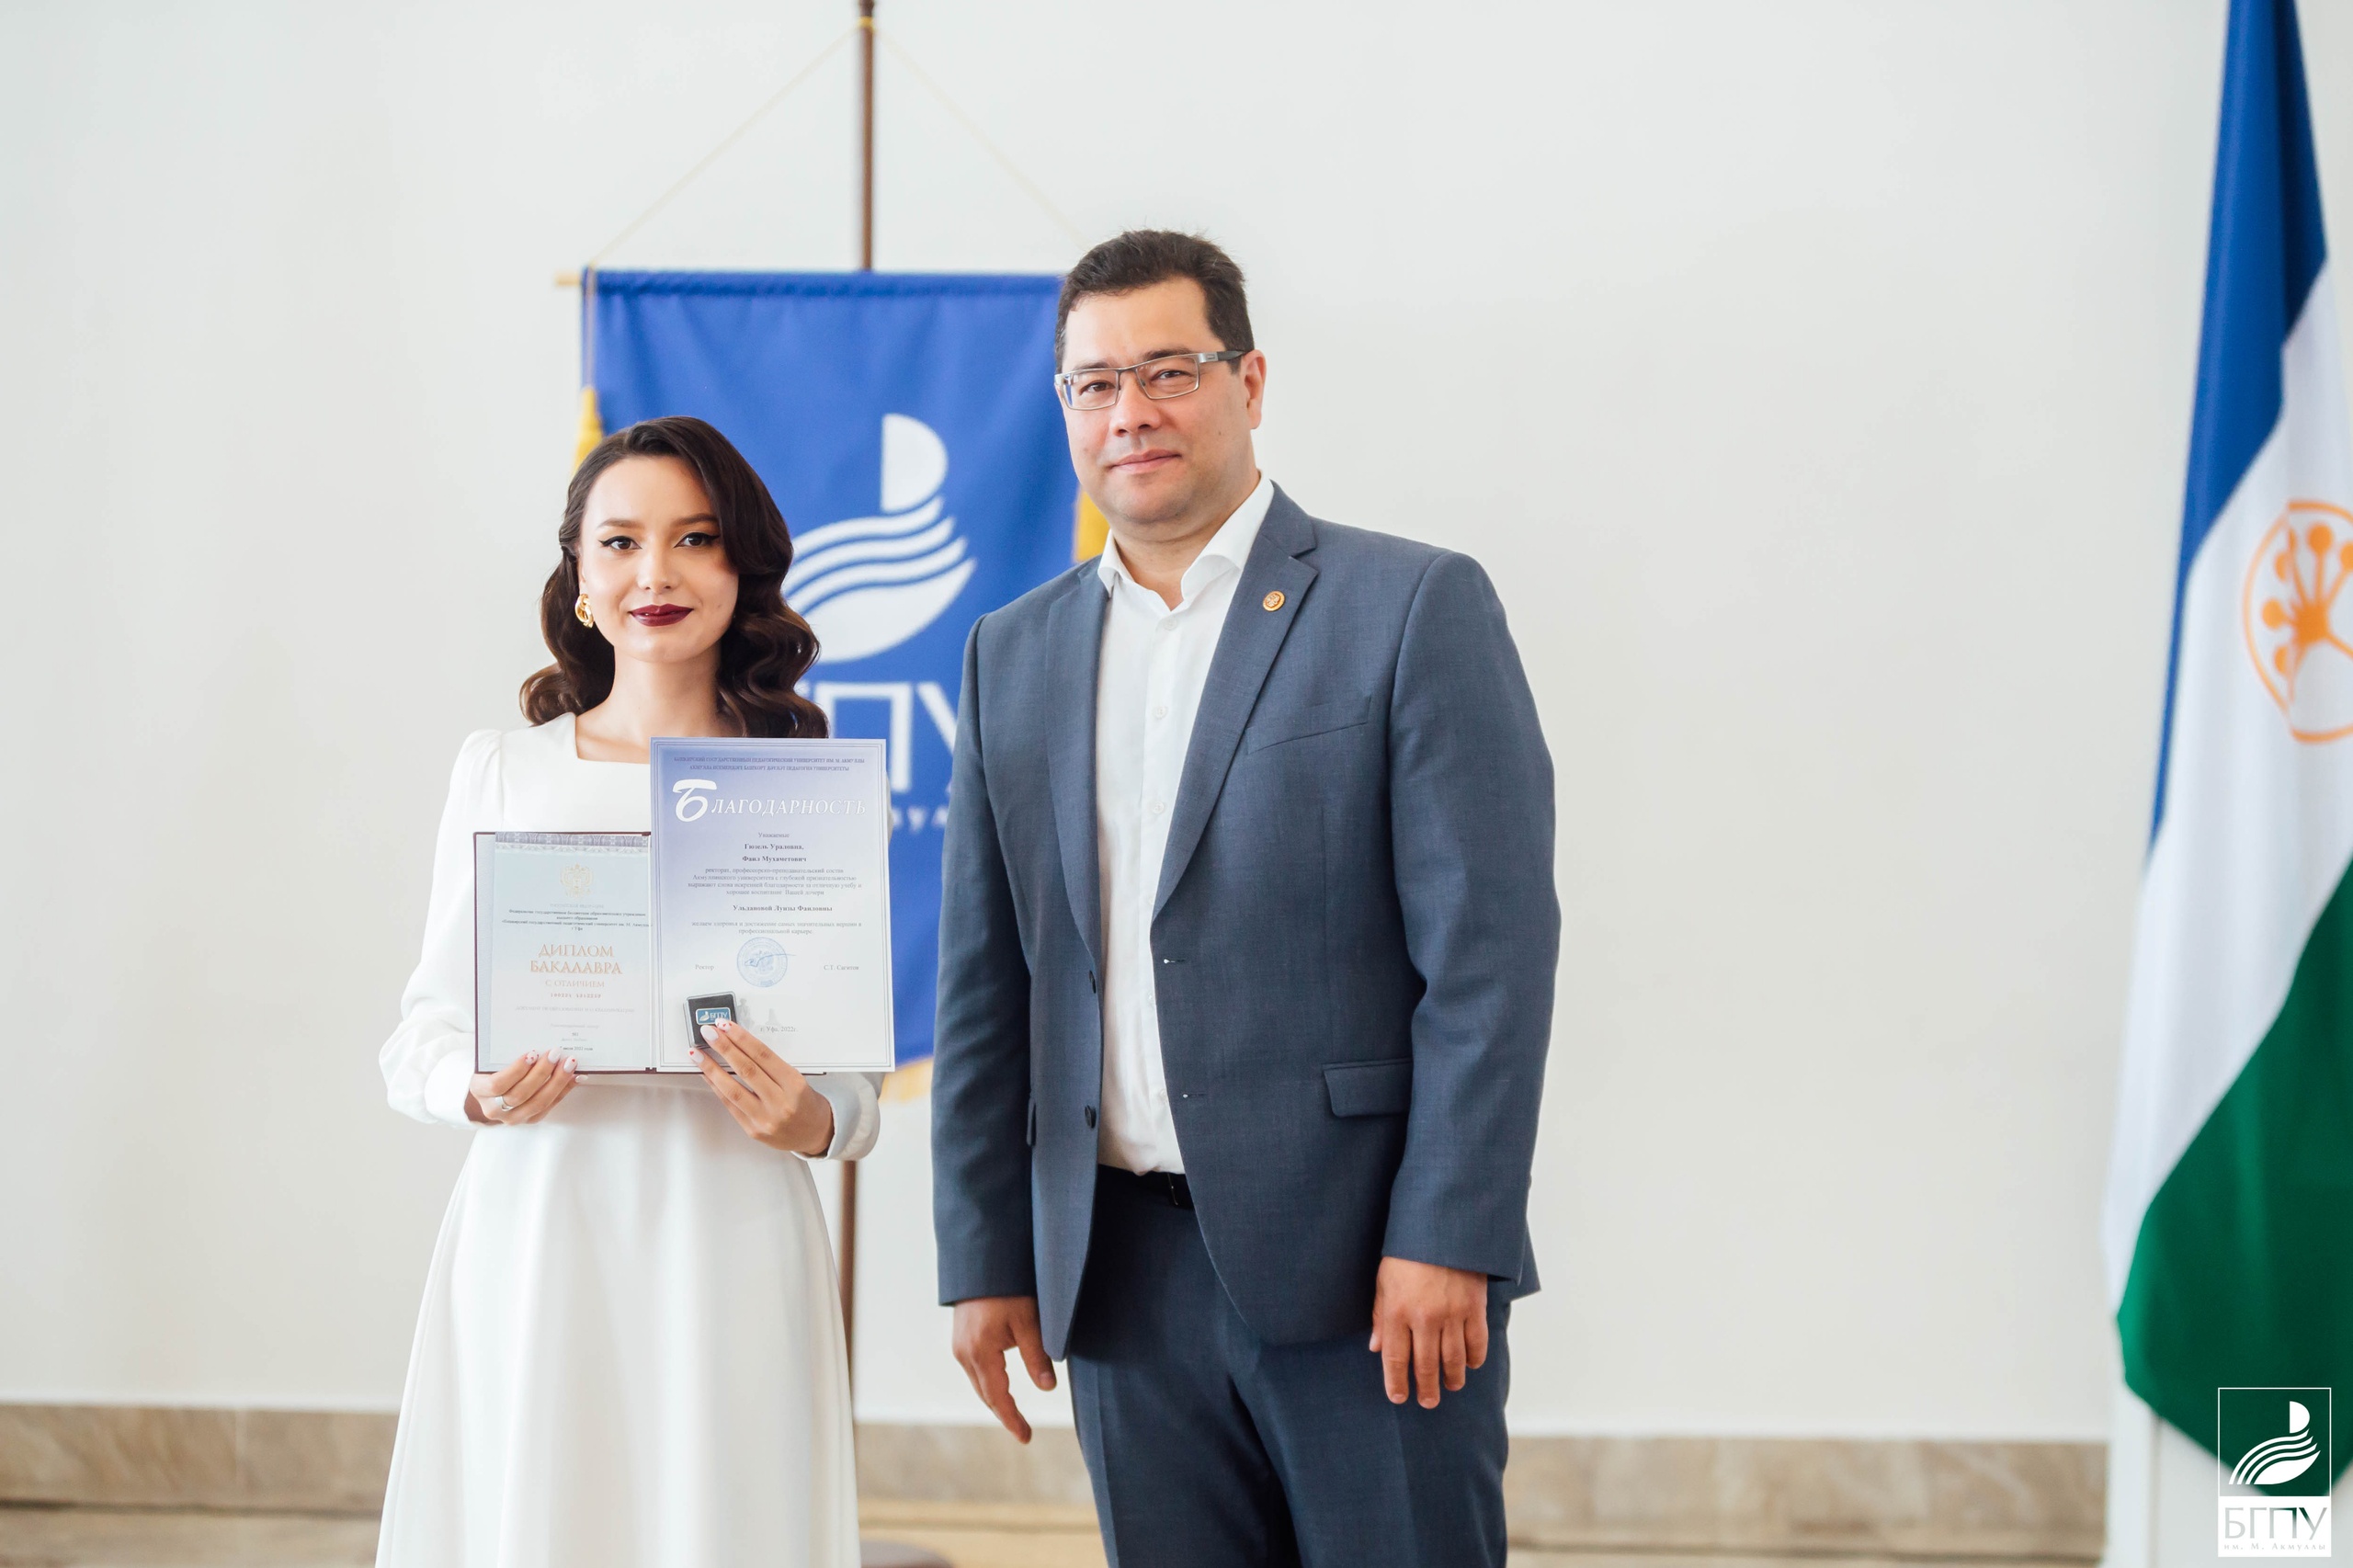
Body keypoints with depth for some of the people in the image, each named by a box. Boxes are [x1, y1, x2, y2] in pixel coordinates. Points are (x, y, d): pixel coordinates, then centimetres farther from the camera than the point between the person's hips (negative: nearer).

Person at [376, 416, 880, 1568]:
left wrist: (810, 1120, -14)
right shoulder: (503, 770, 7)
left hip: (729, 1234, 0)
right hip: (536, 1225, 1)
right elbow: (425, 1028, 8)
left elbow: (854, 1071, 7)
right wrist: (483, 1090, -13)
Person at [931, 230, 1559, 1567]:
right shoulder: (1015, 654, 13)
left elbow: (1489, 945, -8)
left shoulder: (1416, 607, -3)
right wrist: (986, 1255, 9)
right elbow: (985, 988, 13)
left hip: (1363, 1261, -4)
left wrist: (1444, 1242, -14)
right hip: (1126, 1277, 4)